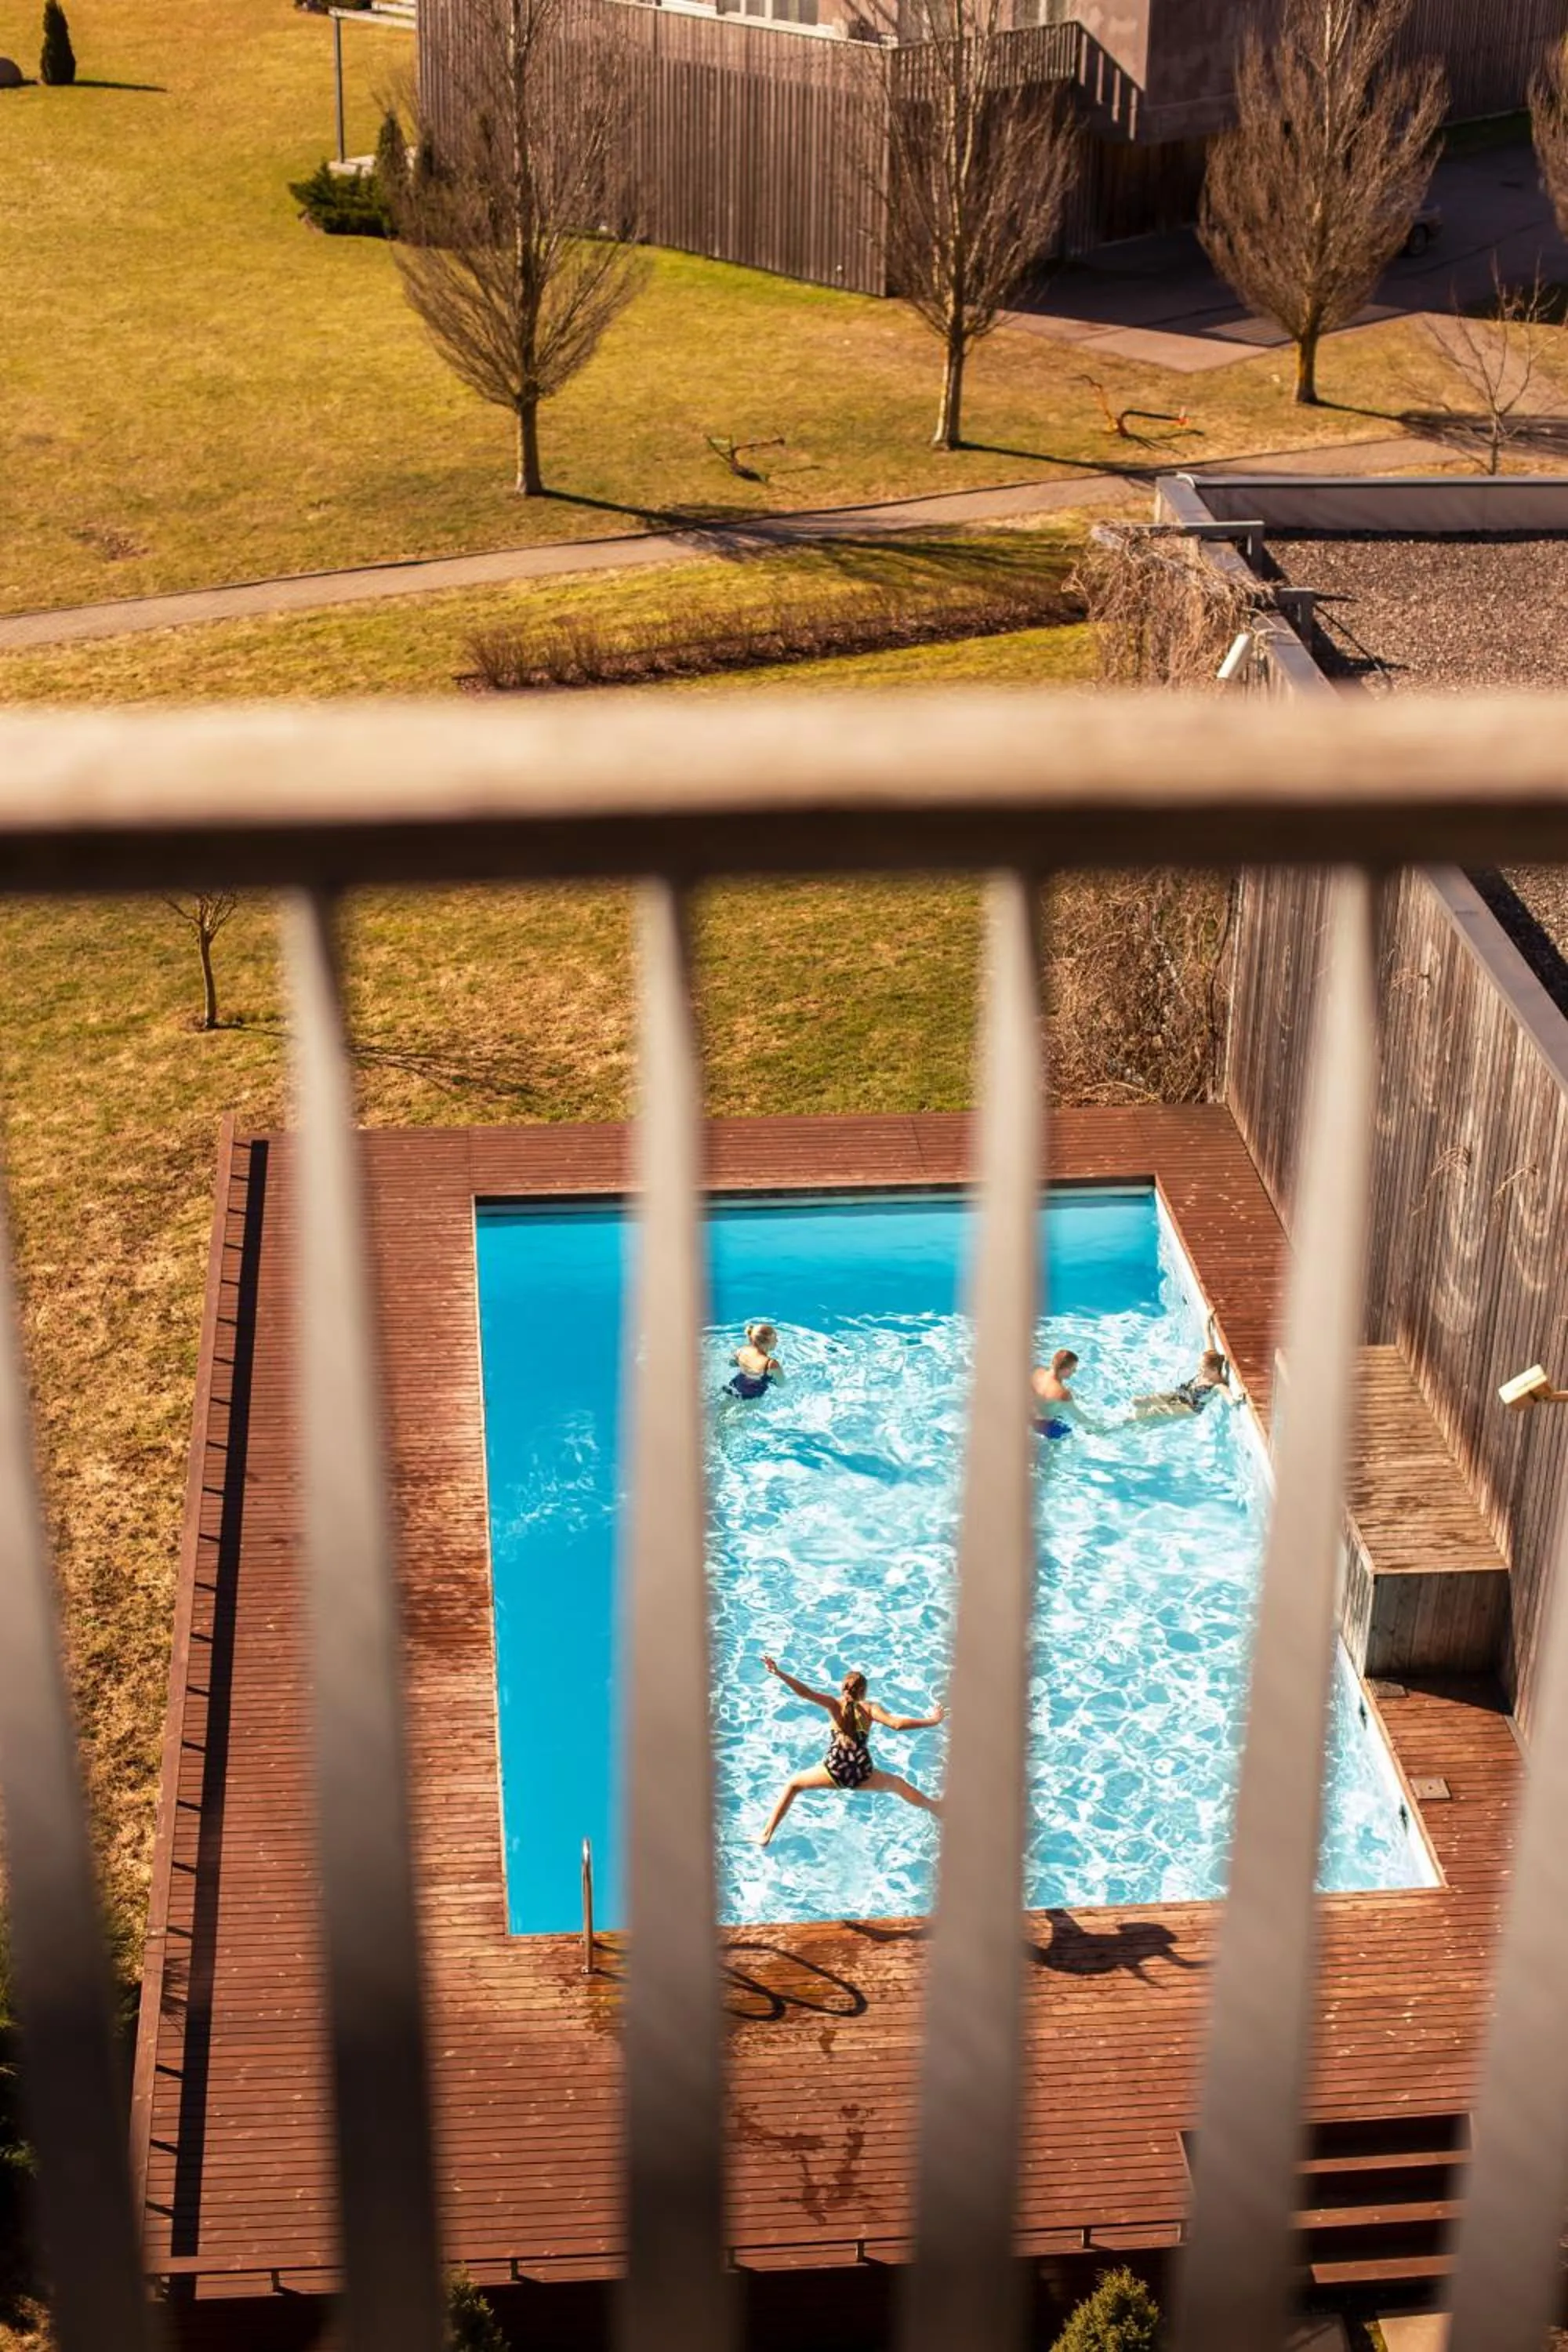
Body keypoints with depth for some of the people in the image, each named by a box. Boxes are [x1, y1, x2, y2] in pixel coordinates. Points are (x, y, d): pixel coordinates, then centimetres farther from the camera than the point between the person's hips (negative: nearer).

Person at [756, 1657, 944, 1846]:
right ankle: (938, 1808, 50)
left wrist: (779, 1673, -19)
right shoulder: (869, 1707, 2)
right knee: (897, 1784, 31)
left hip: (834, 1771, -1)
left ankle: (766, 1836, 14)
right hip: (862, 1774, 1)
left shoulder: (835, 1704, 3)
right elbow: (896, 1724, -13)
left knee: (793, 1784, 23)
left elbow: (805, 1692, -13)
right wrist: (932, 1721, -7)